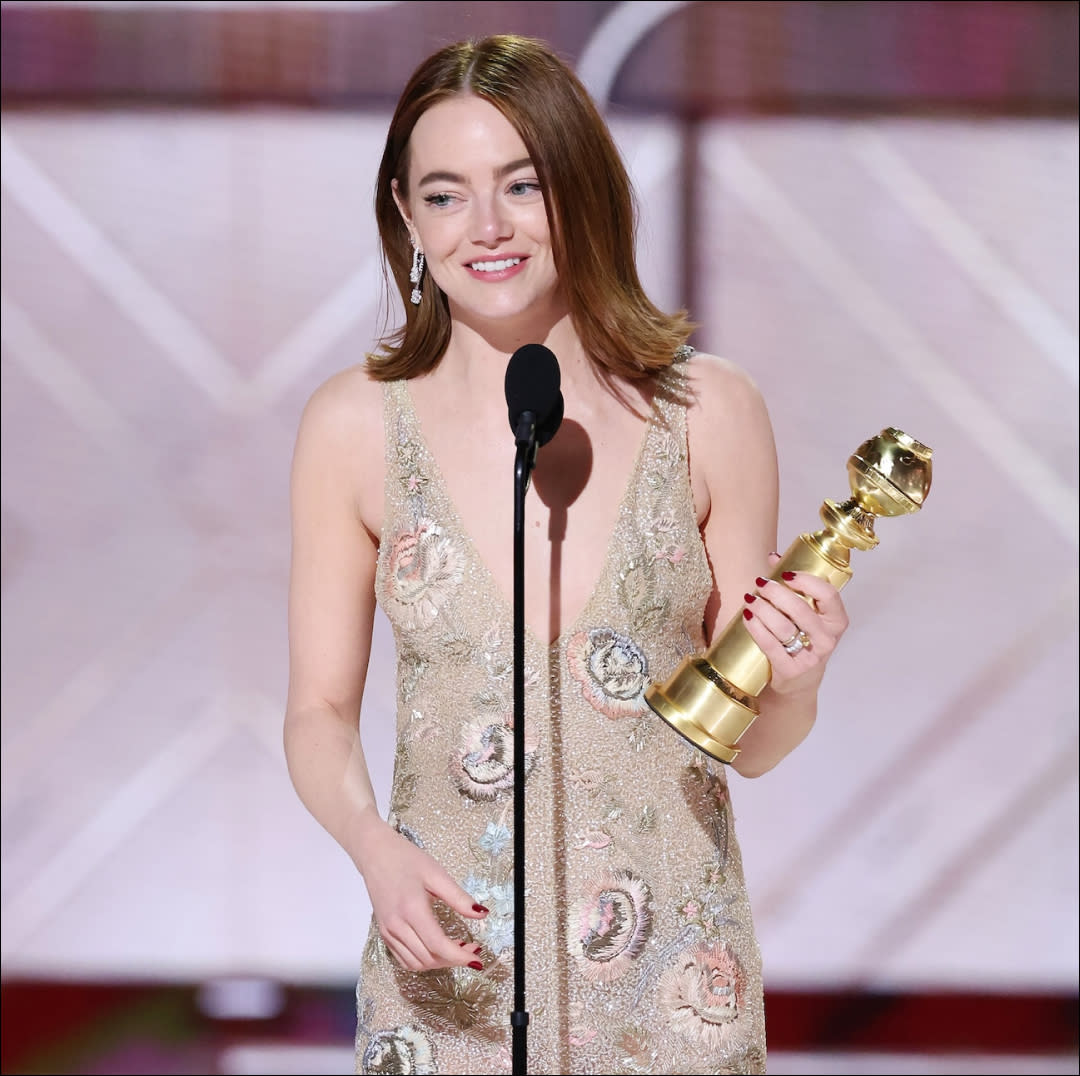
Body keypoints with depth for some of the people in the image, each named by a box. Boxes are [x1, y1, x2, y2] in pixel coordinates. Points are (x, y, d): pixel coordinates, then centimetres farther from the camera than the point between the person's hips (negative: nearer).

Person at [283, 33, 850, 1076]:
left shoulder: (709, 413, -5)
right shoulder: (356, 425, -5)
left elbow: (750, 743, 3)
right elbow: (320, 711, 2)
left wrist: (793, 684, -18)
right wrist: (373, 844, -16)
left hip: (672, 987, 0)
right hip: (448, 979, 0)